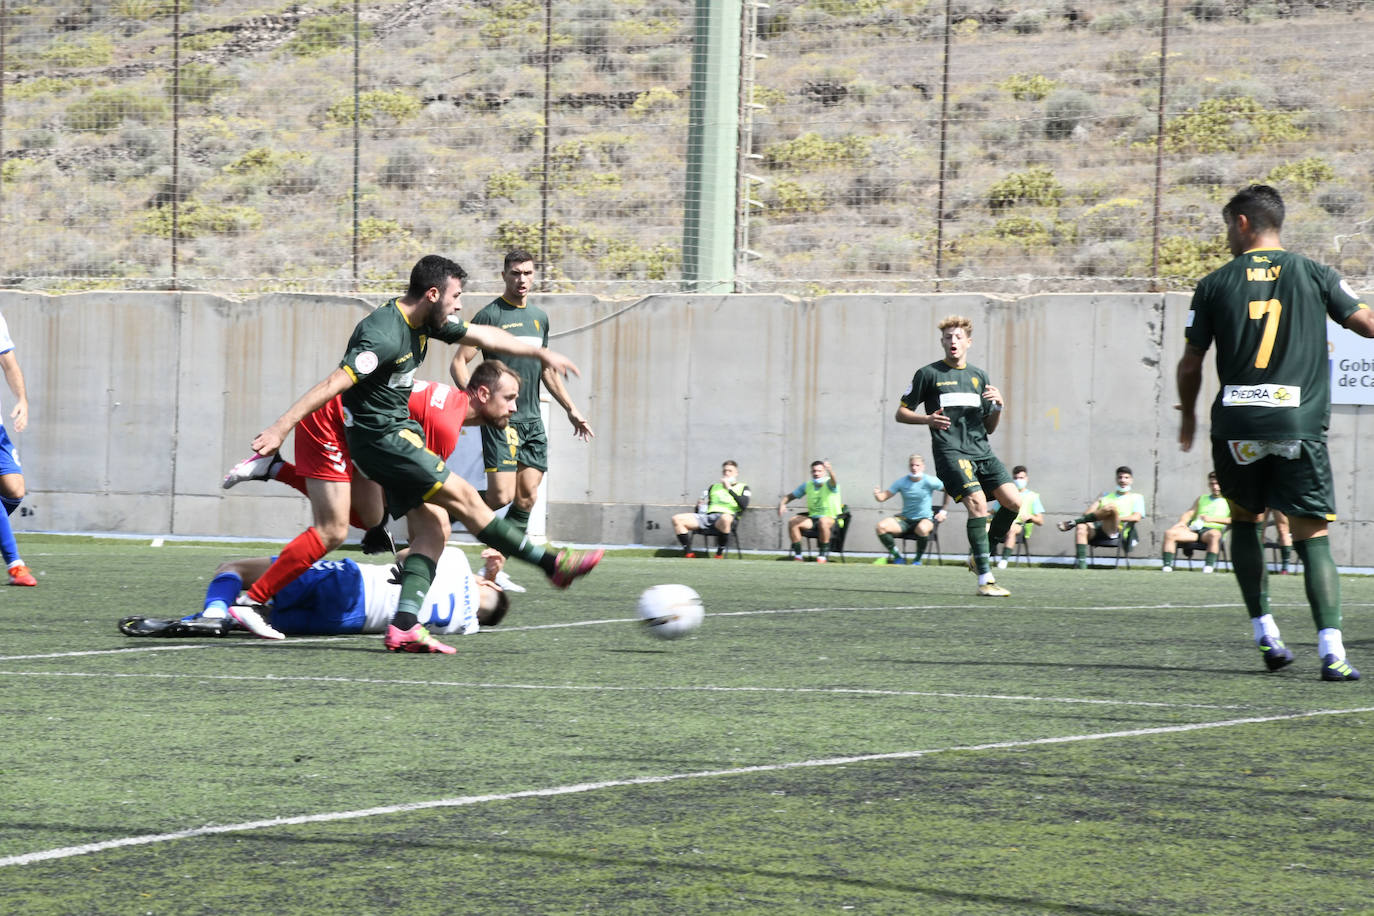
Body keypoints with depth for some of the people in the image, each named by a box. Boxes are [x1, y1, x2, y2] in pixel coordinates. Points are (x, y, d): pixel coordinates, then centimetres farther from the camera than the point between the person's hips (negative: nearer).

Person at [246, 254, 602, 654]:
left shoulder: (425, 322, 6)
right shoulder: (384, 335, -23)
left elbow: (482, 335, 20)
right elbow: (332, 385, -26)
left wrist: (541, 353, 23)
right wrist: (279, 429, -29)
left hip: (400, 430, 10)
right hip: (380, 437, -10)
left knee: (433, 526, -1)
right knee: (463, 496, -8)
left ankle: (403, 627, -10)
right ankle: (551, 564, -2)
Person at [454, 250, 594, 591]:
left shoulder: (539, 317, 15)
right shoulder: (490, 315, -5)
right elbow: (459, 363, -6)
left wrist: (571, 409, 25)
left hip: (532, 420, 6)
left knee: (527, 497, 0)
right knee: (502, 495, -16)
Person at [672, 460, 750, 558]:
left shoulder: (742, 487, 19)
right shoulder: (714, 486, 31)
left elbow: (744, 505, 0)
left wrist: (729, 489, 1)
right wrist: (699, 505, 3)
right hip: (707, 516, 5)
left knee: (725, 518, -44)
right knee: (677, 519, -14)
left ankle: (719, 554, -29)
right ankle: (688, 554, -16)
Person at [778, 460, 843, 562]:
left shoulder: (829, 484, -8)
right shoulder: (807, 486, 8)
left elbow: (833, 481, -35)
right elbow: (789, 496, 15)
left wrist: (830, 470, -59)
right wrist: (782, 503, -9)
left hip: (832, 520, -5)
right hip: (812, 519, 5)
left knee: (823, 521, -40)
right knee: (793, 521, -19)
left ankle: (824, 554, -25)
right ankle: (797, 555, -11)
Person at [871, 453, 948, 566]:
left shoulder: (929, 481, -8)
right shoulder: (901, 482, -1)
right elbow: (883, 497, -4)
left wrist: (943, 511, 2)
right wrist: (877, 495, -28)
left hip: (925, 519, -3)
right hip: (905, 519, 3)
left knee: (922, 529, -41)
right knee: (881, 526, -22)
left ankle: (918, 560, -14)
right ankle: (897, 556, -3)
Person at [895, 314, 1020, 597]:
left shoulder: (979, 376, 18)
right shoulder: (929, 374, 4)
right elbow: (901, 413, 6)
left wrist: (998, 406, -1)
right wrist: (928, 419, -12)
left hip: (981, 451, 6)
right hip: (950, 452, -6)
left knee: (1012, 501, -9)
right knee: (978, 502, -23)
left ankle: (981, 556, 14)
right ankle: (985, 580, -21)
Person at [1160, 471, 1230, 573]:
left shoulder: (1230, 502, 15)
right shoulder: (1202, 499, 31)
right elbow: (1189, 513, 24)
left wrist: (1212, 519, -10)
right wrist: (1182, 522, 1)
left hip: (1213, 529, -4)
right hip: (1194, 529, 4)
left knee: (1214, 534, -42)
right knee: (1170, 533, -22)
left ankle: (1209, 565, -44)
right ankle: (1167, 565, -28)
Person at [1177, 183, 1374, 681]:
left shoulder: (1215, 284, 6)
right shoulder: (1314, 274, 5)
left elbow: (1190, 364, 10)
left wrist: (1188, 415, 26)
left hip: (1236, 426, 1)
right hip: (1300, 425, -1)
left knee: (1245, 521, 22)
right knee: (1313, 535, 0)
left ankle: (1264, 632, 16)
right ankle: (1331, 648, -16)